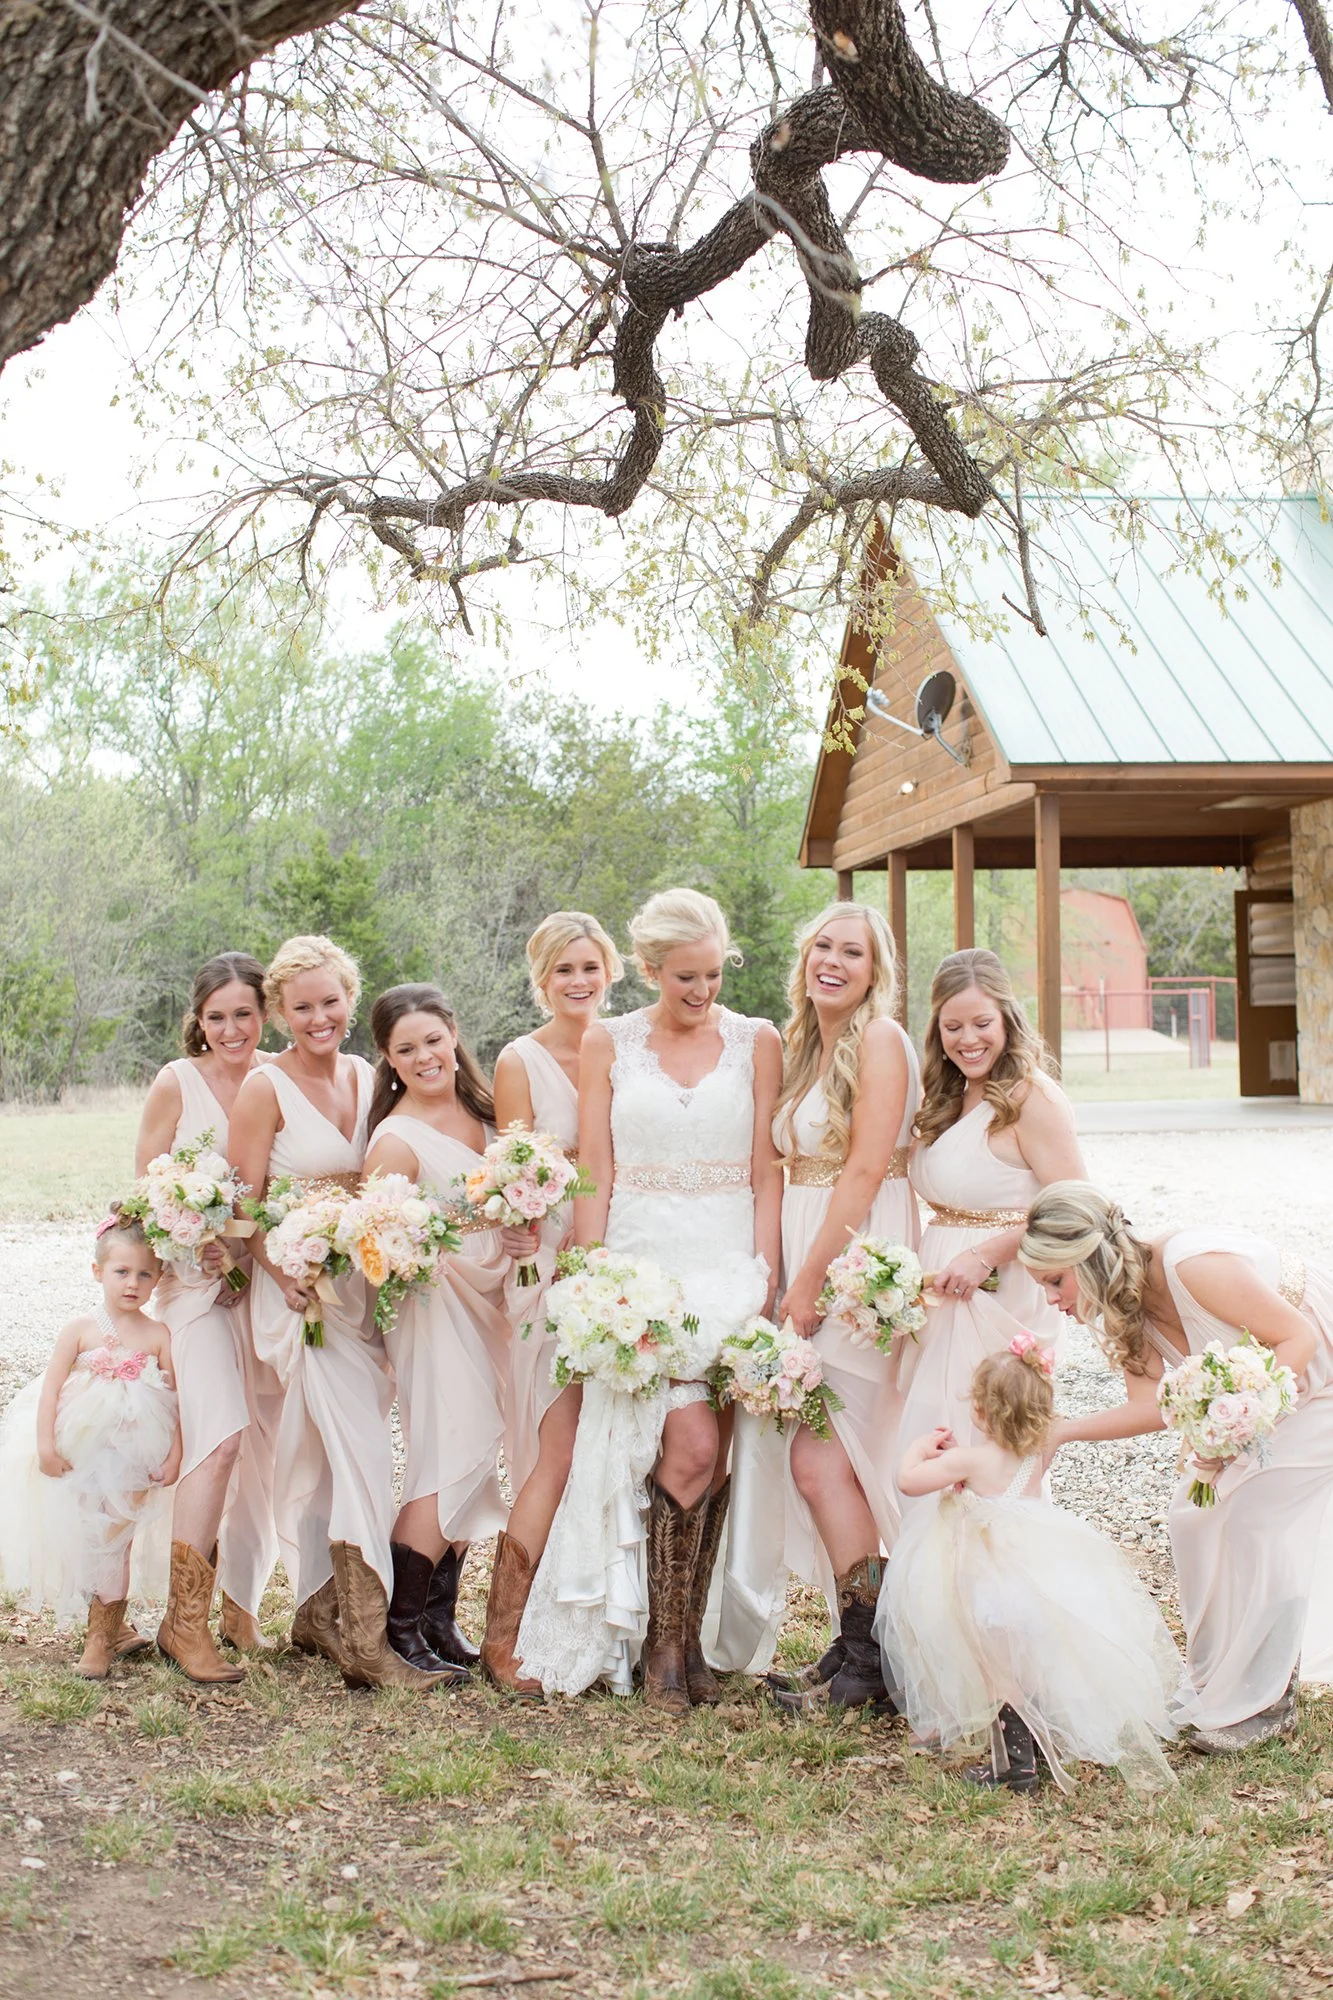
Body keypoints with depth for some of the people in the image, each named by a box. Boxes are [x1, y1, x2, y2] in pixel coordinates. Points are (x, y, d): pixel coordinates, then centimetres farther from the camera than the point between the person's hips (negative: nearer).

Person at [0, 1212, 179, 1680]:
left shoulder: (158, 1335, -5)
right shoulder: (80, 1330, -4)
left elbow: (177, 1400, -6)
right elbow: (51, 1388, -5)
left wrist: (174, 1456, -11)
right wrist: (46, 1444, -12)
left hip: (132, 1456, -1)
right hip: (78, 1452, 1)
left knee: (112, 1540, 2)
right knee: (82, 1539, 6)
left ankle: (101, 1638, 13)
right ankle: (114, 1627, 22)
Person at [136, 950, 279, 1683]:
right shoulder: (177, 1082, -4)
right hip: (196, 1281, -3)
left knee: (261, 1446, 6)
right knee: (219, 1436, -17)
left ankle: (240, 1605, 22)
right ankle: (184, 1618, -8)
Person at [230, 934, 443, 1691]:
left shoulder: (370, 1078, 9)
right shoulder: (266, 1089, -7)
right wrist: (290, 1281, -20)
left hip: (369, 1284, 5)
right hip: (304, 1291, -5)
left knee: (333, 1461, 12)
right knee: (363, 1454, -12)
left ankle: (319, 1615, 26)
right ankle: (365, 1641, -8)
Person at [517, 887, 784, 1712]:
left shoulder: (757, 1042, 7)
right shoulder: (608, 1044, 7)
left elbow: (767, 1173, 5)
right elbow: (594, 1174, 5)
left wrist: (764, 1277, -4)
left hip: (730, 1263, 1)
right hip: (640, 1261, -1)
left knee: (710, 1458, 0)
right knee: (689, 1444, -14)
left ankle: (693, 1637, 16)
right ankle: (665, 1643, 1)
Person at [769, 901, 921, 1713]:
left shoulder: (879, 1038, -9)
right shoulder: (806, 1046, 16)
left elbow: (866, 1170, -16)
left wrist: (809, 1282, -15)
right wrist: (790, 1278, 8)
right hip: (808, 1256, 8)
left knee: (821, 1457, -9)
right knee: (828, 1460, 8)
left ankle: (868, 1658, 2)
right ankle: (860, 1644, 17)